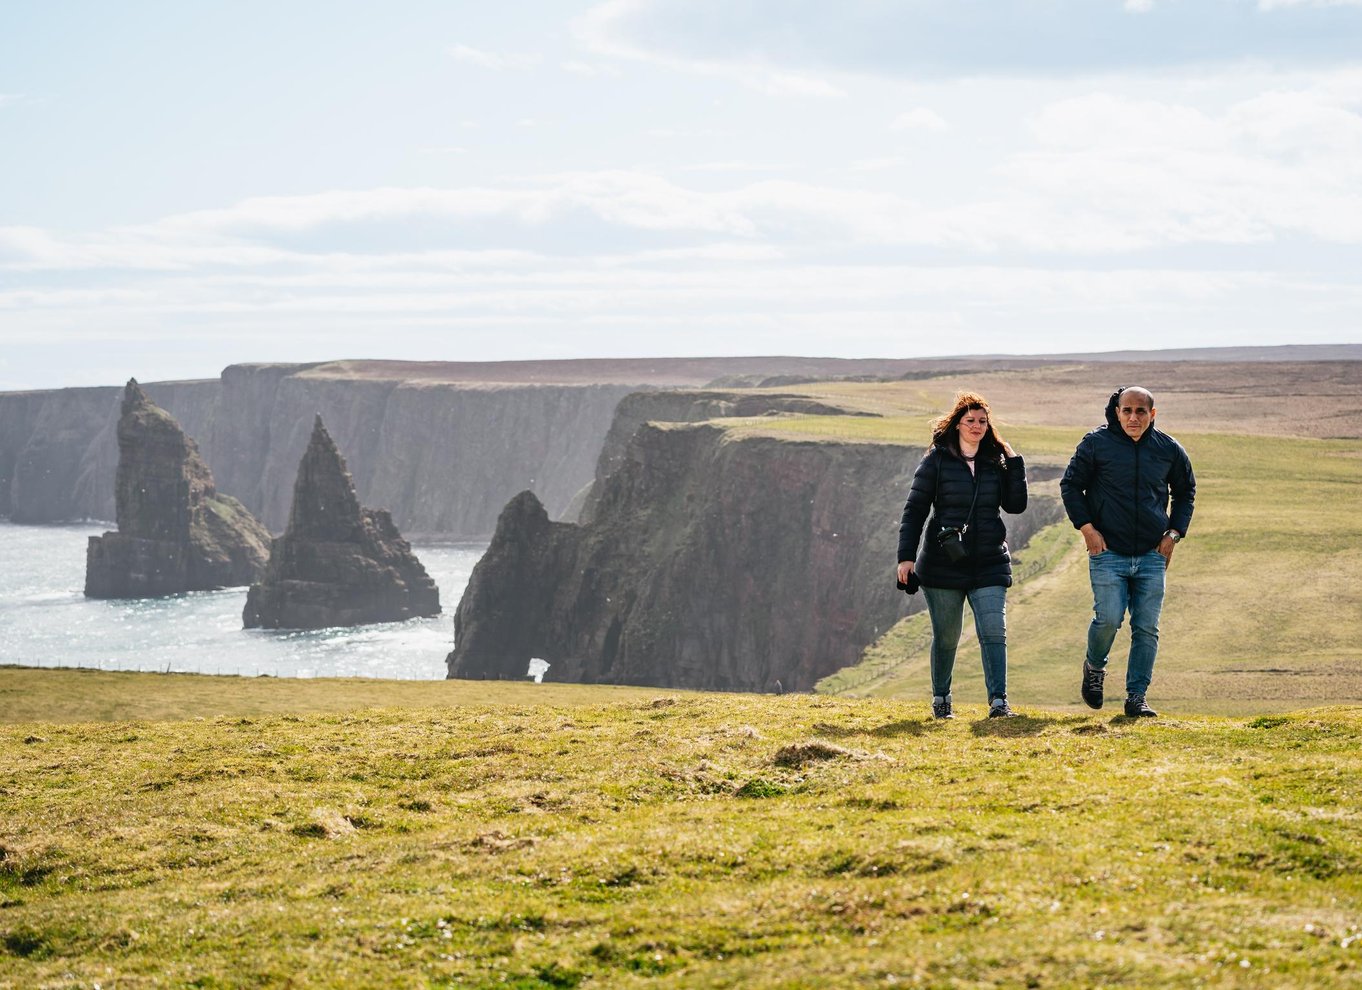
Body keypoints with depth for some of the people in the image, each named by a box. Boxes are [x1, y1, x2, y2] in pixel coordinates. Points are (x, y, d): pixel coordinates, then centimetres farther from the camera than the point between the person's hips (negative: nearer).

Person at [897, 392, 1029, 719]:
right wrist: (906, 556, -8)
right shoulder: (937, 461, 0)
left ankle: (998, 701, -16)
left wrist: (1015, 463, -3)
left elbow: (1015, 505, 2)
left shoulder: (995, 462, 9)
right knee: (946, 637, 6)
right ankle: (940, 698, 24)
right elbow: (915, 509, -1)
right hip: (944, 564, -2)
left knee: (994, 632, -12)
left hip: (989, 564, 2)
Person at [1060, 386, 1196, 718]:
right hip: (1108, 553, -3)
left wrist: (1173, 533, 10)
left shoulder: (1169, 450, 6)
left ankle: (1136, 697, 8)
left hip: (1152, 555, 3)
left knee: (1147, 629, 0)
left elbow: (1186, 491, 21)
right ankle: (1094, 666, 16)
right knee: (1109, 618, -15)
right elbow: (1070, 485, 6)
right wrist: (1086, 528, -4)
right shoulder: (1096, 444, -2)